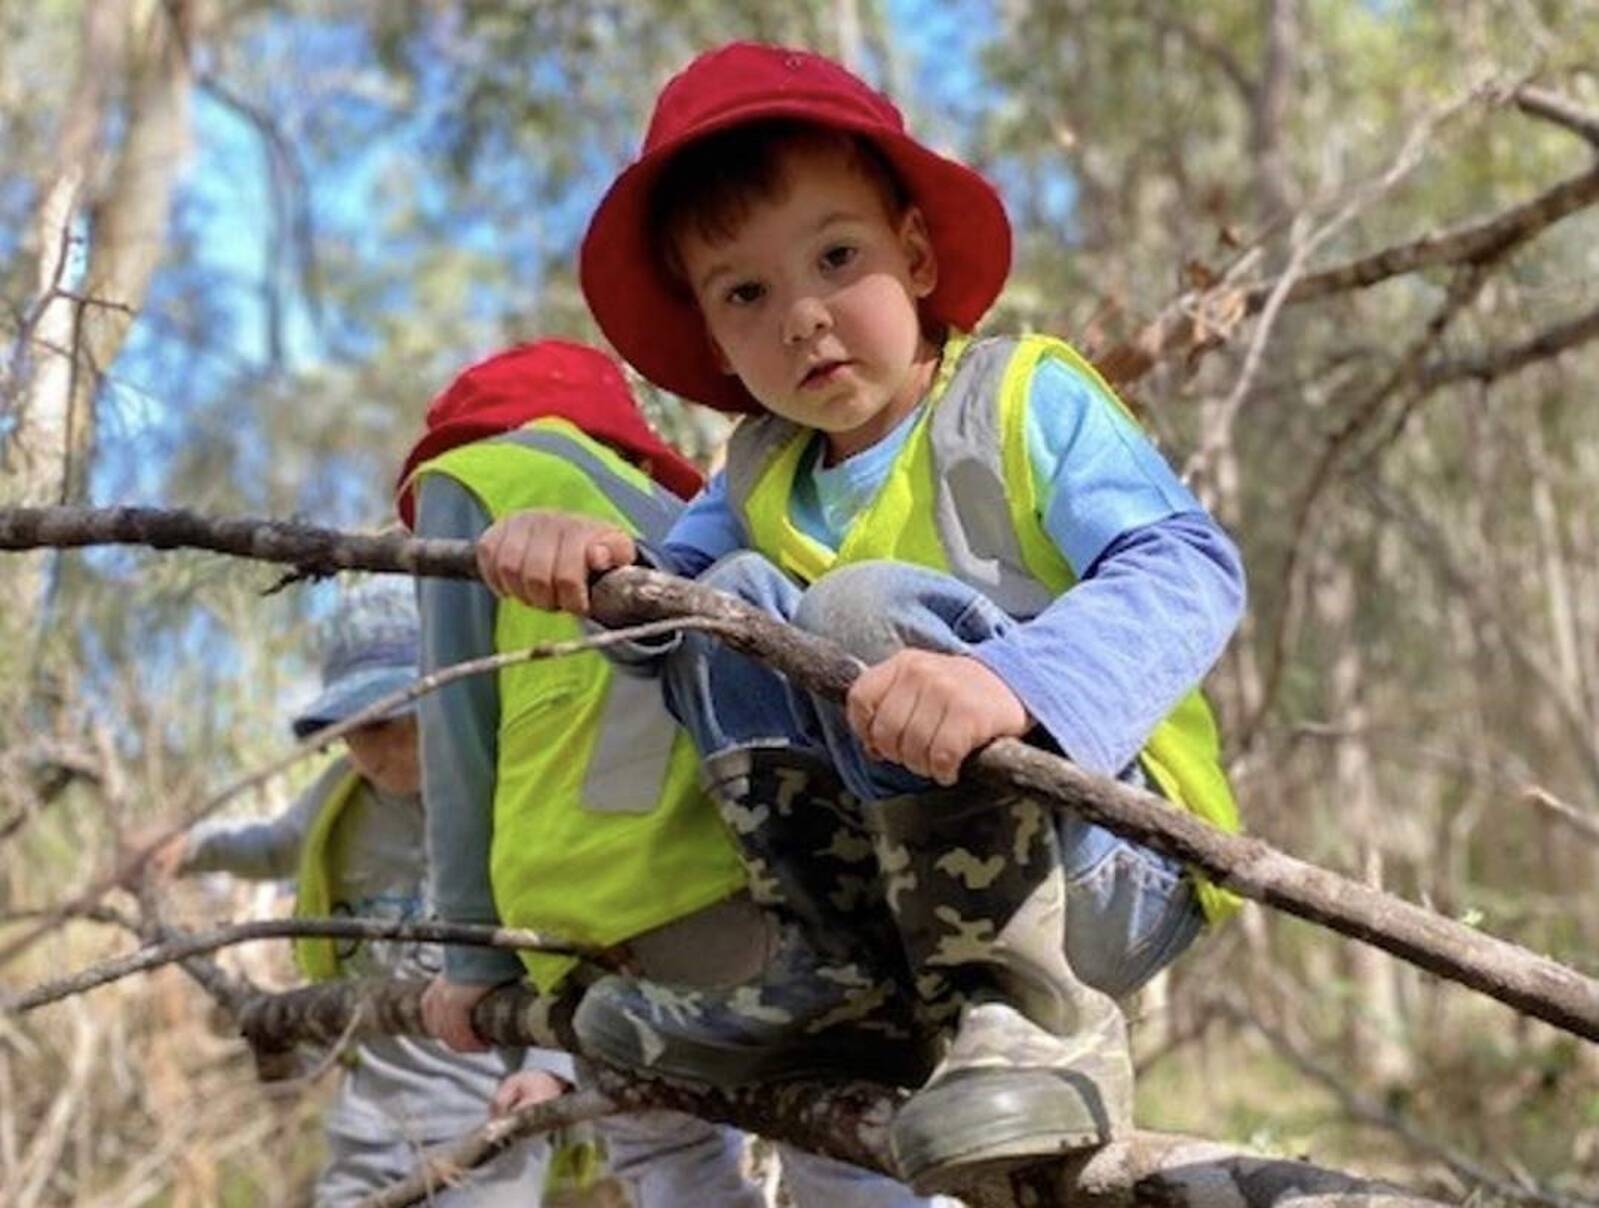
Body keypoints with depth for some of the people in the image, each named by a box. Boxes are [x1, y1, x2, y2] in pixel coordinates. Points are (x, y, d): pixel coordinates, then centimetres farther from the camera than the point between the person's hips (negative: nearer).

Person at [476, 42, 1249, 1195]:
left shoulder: (1028, 398, -7)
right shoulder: (764, 476, 12)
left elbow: (1188, 571, -23)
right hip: (903, 887, 6)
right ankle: (838, 980, -4)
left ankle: (1038, 1015, -26)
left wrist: (1012, 683, -42)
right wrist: (591, 559, -23)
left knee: (875, 610, -26)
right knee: (732, 600, -4)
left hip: (1113, 864, -6)